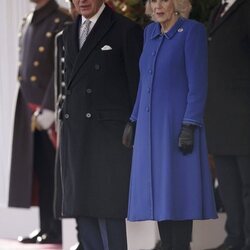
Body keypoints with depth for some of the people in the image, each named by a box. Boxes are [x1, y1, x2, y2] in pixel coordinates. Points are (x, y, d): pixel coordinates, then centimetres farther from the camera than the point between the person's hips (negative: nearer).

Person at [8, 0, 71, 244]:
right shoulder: (27, 22, 16)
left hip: (48, 110, -7)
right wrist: (28, 109, 12)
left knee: (50, 170, -3)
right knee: (37, 169, 9)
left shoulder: (61, 22, -8)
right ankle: (45, 227, 14)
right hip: (27, 109, 7)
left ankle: (54, 232, 1)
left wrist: (48, 109, -17)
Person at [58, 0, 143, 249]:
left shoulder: (126, 30, -2)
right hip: (74, 132, 6)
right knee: (80, 207, 5)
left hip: (110, 132, -6)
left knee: (108, 208, -9)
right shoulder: (70, 33, 18)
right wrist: (65, 122, 16)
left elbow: (137, 84, -4)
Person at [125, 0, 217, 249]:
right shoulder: (150, 32, 13)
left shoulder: (192, 30, -8)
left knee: (177, 191, -6)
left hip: (177, 123, -7)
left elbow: (198, 82, -12)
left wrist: (189, 126, -18)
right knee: (158, 192, 6)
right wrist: (134, 121, 15)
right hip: (150, 125, 7)